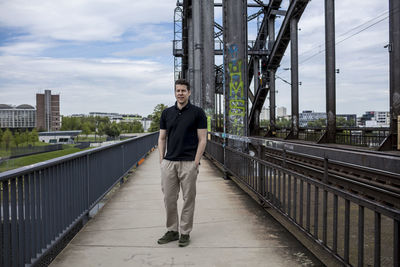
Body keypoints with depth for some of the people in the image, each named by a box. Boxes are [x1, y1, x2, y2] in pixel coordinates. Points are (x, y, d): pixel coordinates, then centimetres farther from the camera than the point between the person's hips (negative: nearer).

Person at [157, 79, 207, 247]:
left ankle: (185, 233, 16)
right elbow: (162, 138, 12)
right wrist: (162, 160, 3)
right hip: (169, 162, 4)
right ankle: (172, 231, 22)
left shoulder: (197, 113, -2)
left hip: (189, 162, -4)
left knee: (188, 199, 4)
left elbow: (202, 139, -4)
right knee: (169, 199, 8)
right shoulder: (166, 113, 10)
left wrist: (195, 162, -12)